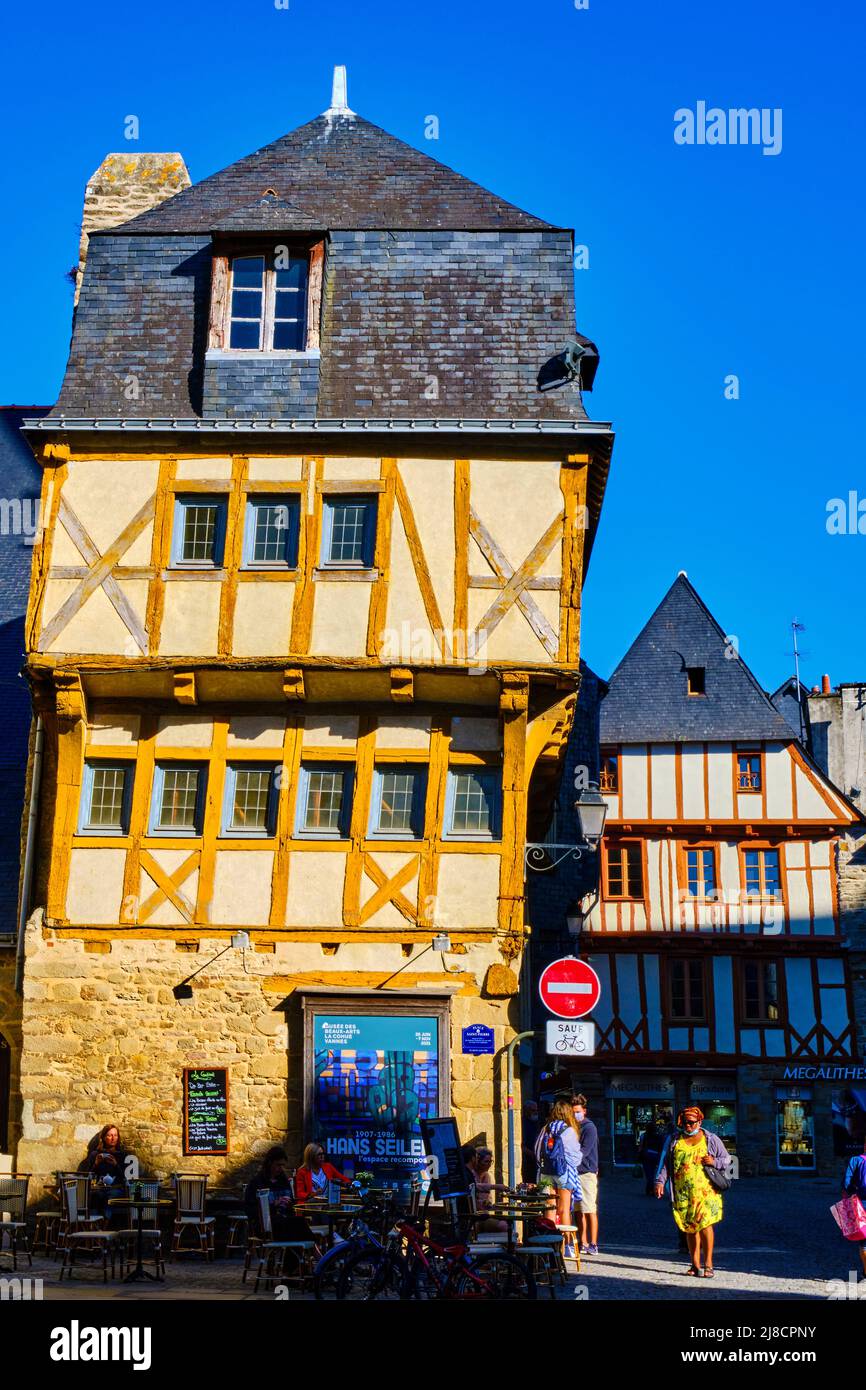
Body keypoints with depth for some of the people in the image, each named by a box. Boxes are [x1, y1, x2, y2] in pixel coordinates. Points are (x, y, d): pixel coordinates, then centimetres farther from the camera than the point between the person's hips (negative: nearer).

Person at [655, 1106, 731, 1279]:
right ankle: (695, 1265, 13)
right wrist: (660, 1181, -1)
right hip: (683, 1193, 3)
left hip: (706, 1191, -3)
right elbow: (664, 1163, 11)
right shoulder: (673, 1140, 12)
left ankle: (708, 1265, -6)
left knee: (704, 1224, -13)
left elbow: (727, 1159, 12)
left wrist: (714, 1162, -8)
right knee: (689, 1227, 5)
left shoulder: (711, 1139, 7)